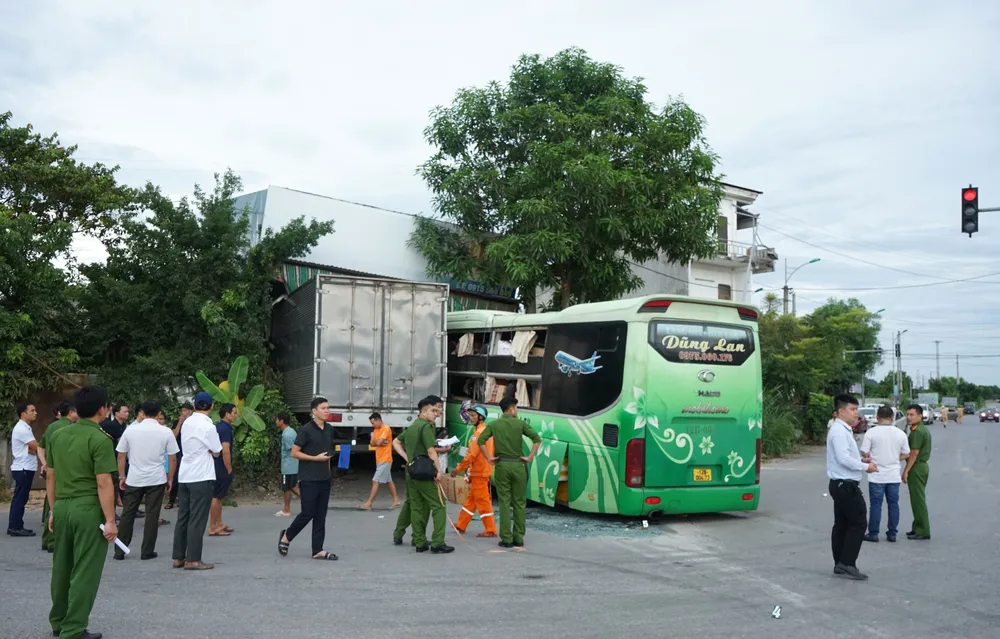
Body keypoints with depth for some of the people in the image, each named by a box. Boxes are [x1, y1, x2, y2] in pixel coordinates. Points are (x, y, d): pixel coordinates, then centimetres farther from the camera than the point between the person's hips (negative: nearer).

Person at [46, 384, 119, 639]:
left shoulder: (57, 436, 8)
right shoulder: (100, 439, -14)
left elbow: (50, 476, 13)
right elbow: (103, 483, -17)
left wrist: (53, 510, 21)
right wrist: (110, 520, -13)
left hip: (62, 507, 7)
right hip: (88, 509, -7)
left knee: (62, 568, 19)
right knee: (85, 572, 1)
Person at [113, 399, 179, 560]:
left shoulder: (130, 430, -2)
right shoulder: (166, 432, -4)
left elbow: (121, 456, 2)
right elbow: (173, 459, -2)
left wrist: (122, 476, 13)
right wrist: (169, 479, 9)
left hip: (133, 479, 1)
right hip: (156, 480, -1)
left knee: (127, 514, 11)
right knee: (152, 516, 5)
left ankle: (119, 551, 15)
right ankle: (147, 551, 9)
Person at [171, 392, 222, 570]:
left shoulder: (186, 423, 7)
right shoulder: (208, 426, -15)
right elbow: (216, 452, -6)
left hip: (184, 476, 7)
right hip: (202, 477, -7)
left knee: (183, 518, 12)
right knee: (197, 520, -2)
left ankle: (178, 557, 17)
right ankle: (193, 560, 0)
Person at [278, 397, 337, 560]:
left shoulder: (329, 430, 8)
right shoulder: (306, 429, -11)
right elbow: (294, 453, -11)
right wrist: (316, 458, -16)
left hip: (324, 479, 6)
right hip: (308, 479, -6)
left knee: (321, 516, 6)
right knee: (308, 513, -3)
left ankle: (318, 550, 11)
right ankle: (286, 536, 21)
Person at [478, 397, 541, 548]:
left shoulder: (493, 425, 4)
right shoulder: (520, 423, 0)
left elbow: (481, 441, -7)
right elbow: (537, 439, -11)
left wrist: (489, 458, -1)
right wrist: (530, 457, -5)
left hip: (502, 465, 1)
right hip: (518, 464, -1)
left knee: (504, 503, 3)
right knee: (519, 503, 7)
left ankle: (506, 539, 2)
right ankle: (518, 538, 9)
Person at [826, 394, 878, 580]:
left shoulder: (844, 430, 16)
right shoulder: (839, 431, -17)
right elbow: (843, 459, -25)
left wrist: (861, 460, 8)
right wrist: (865, 466, -15)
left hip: (842, 484, 10)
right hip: (846, 485, -10)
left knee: (842, 524, 12)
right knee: (858, 523, -7)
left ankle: (840, 564, 17)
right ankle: (847, 564, -6)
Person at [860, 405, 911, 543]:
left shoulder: (871, 432, -11)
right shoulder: (900, 433, 1)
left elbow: (864, 452, -10)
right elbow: (906, 454, 6)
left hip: (877, 475, -3)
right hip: (894, 475, 3)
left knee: (876, 504, 4)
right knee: (893, 503, 12)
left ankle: (873, 533, 8)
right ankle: (892, 533, 16)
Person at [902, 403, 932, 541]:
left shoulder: (917, 431, -18)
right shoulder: (924, 429, 14)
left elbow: (914, 453, -21)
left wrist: (906, 471, -18)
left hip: (917, 468, -10)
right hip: (923, 466, 10)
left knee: (918, 500, -5)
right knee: (918, 499, 15)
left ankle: (923, 532, -1)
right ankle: (918, 528, 22)